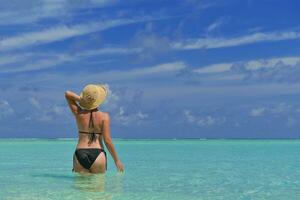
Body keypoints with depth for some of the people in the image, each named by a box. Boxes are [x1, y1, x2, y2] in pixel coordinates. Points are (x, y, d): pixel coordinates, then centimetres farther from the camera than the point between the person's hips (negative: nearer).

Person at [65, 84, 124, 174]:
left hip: (80, 154, 2)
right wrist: (117, 160, -3)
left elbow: (67, 94, 13)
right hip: (98, 155, -2)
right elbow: (107, 140, -10)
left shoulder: (79, 113, 2)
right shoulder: (104, 116, -5)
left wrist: (80, 99, -3)